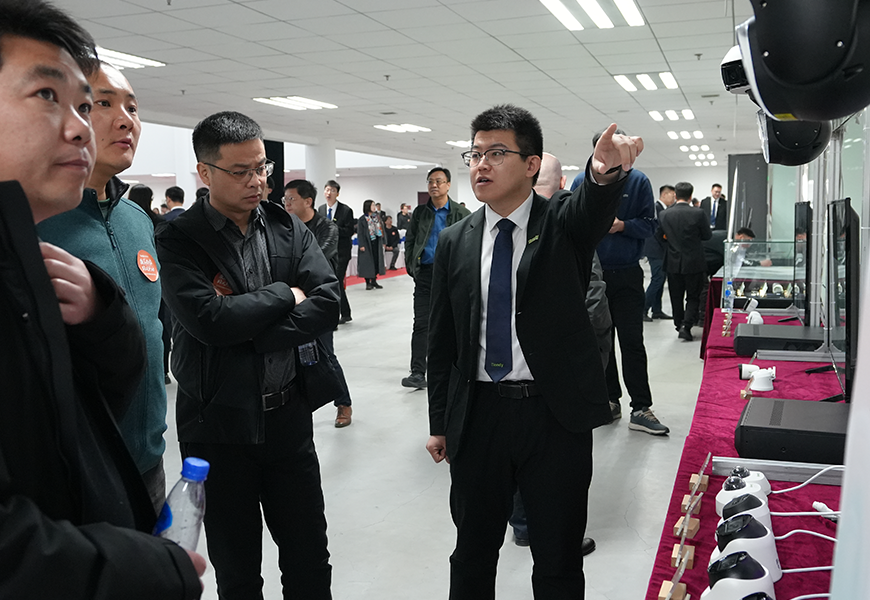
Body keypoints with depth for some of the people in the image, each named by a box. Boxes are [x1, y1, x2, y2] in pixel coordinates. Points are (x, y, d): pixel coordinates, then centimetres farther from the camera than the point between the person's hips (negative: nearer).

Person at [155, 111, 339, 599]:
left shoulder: (289, 228, 3)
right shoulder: (179, 239, -8)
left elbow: (328, 305, -9)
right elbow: (208, 319, -23)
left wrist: (249, 337, -17)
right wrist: (283, 296, -11)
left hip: (288, 417, 3)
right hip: (218, 425, -3)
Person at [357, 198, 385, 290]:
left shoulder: (376, 216, 10)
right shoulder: (362, 219, -7)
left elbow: (381, 229, 15)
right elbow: (360, 233, -8)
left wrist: (382, 242, 11)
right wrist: (361, 245, -15)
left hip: (376, 243, 6)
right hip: (367, 244, -6)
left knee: (376, 261, 6)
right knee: (367, 262, -3)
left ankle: (374, 281, 15)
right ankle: (368, 282, 5)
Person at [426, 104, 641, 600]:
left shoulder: (564, 222, -4)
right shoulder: (455, 242, 3)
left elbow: (594, 208, -30)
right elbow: (442, 339, 7)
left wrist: (605, 172, -53)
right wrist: (440, 422, 9)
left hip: (556, 415, -2)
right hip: (477, 416, 3)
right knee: (473, 554, 18)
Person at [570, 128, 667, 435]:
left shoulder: (638, 181, 0)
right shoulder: (582, 181, 4)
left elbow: (649, 224, 0)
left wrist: (623, 225, -17)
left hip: (627, 275, -2)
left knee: (632, 341, -2)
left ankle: (641, 409, 2)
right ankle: (610, 400, 22)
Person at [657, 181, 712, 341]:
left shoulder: (664, 215, -5)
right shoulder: (698, 213, -12)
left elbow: (659, 236, 6)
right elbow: (707, 235, -1)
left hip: (673, 263, 2)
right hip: (694, 263, -2)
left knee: (676, 298, 14)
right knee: (693, 297, 7)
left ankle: (679, 325, 22)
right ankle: (686, 326, -7)